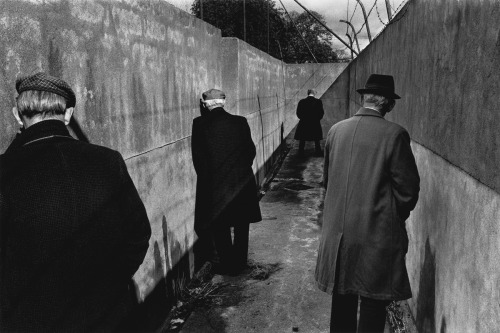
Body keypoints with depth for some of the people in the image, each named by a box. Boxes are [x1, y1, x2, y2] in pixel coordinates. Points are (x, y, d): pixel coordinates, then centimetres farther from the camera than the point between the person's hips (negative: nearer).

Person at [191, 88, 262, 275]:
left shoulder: (200, 124, -11)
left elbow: (198, 158, -9)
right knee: (241, 226, 18)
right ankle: (239, 262, 29)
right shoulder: (240, 122, -4)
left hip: (215, 185, -3)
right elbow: (251, 151, 2)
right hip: (243, 182, 3)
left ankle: (227, 264, 21)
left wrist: (207, 179, 4)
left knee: (220, 228, 13)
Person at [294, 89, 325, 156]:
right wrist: (317, 119, 12)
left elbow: (298, 113, -3)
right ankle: (318, 152, 18)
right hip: (315, 124, 0)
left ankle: (301, 153, 15)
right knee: (317, 140, 14)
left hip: (303, 123, 0)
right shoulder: (318, 102, -7)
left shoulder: (301, 102, -6)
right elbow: (321, 113, -4)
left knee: (302, 140, 12)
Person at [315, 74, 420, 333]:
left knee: (342, 300, 19)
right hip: (378, 234, -4)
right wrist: (396, 218, 9)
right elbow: (409, 188, -8)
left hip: (338, 232, 5)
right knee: (373, 303, 10)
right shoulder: (394, 134, -13)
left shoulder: (336, 130, 1)